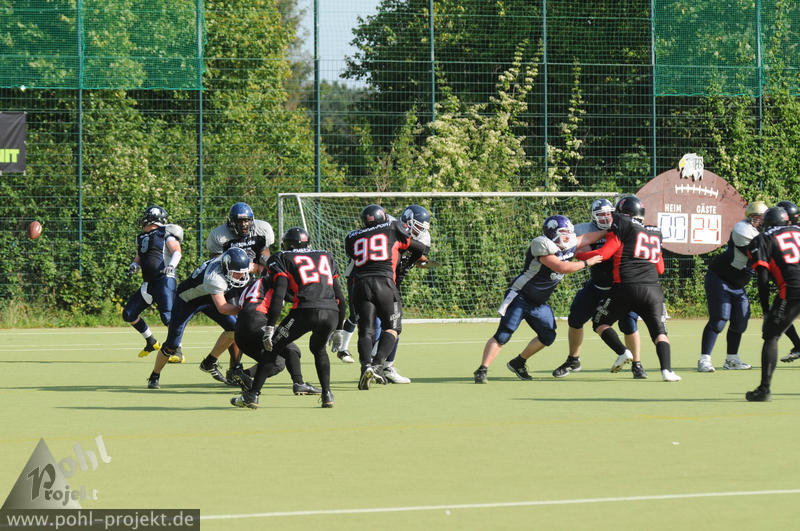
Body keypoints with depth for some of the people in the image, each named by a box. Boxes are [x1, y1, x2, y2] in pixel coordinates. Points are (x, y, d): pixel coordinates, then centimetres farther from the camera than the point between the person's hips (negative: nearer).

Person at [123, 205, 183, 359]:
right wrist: (134, 266, 1)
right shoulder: (141, 238, 20)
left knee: (168, 316, -20)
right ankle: (151, 342, 22)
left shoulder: (165, 234, -1)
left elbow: (177, 251, -12)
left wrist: (171, 265, -30)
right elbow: (138, 260, 24)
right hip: (148, 283, 8)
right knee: (128, 314, 9)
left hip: (164, 280, -8)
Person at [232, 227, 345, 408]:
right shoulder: (326, 257, 29)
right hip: (332, 313, 4)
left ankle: (253, 394, 8)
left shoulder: (282, 259, 15)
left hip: (306, 310, -4)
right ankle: (327, 394, 19)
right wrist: (338, 329, 35)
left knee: (273, 347, 11)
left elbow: (279, 294, 0)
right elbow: (340, 297, 27)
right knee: (318, 348, 31)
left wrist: (269, 328, -2)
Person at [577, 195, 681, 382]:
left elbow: (604, 253, -2)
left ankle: (623, 353, -8)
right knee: (660, 332, 10)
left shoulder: (622, 226, 3)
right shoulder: (655, 233, 21)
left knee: (600, 323, 12)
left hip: (627, 288, -4)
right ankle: (666, 369, -13)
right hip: (653, 288, 4)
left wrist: (578, 255, 10)